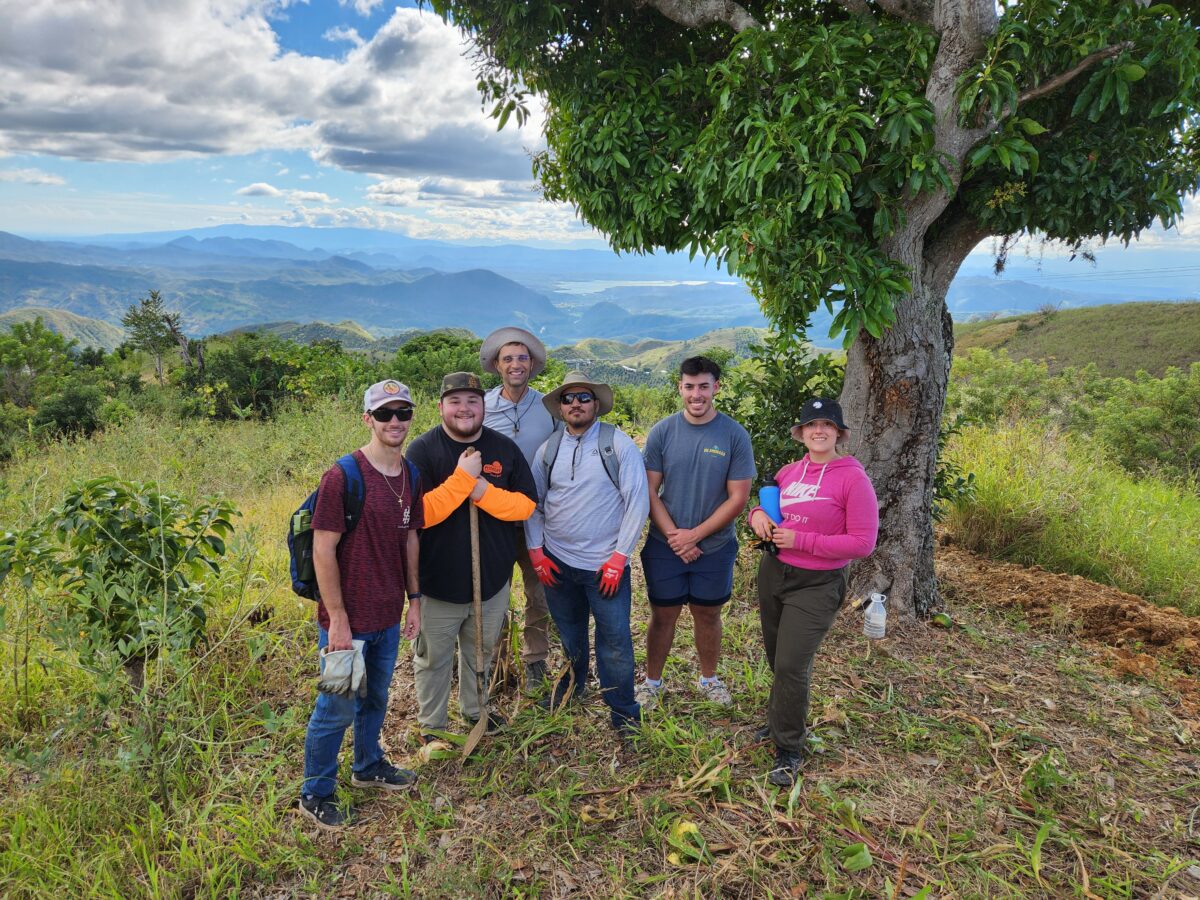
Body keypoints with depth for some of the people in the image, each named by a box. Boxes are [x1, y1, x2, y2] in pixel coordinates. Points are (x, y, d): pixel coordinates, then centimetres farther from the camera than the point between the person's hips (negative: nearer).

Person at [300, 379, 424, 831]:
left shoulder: (410, 475, 2)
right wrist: (337, 618, -18)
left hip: (388, 616, 7)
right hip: (348, 619, -7)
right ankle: (315, 795, 27)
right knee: (337, 708, 7)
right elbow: (323, 550, -19)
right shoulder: (343, 475, -20)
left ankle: (368, 765, 46)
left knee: (376, 697, 24)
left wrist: (414, 599, 12)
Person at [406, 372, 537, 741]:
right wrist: (462, 477, -29)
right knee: (434, 657, 13)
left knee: (481, 650, 24)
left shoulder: (505, 448, -3)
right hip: (439, 580, -3)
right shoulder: (422, 450, -14)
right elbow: (420, 514, -21)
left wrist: (484, 492, -23)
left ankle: (475, 710, 46)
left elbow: (527, 504, -7)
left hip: (493, 578, 4)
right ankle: (431, 724, 34)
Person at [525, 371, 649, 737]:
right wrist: (535, 550, 2)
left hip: (606, 564, -4)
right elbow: (532, 502, 10)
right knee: (569, 632, 21)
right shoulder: (548, 449, 3)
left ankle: (623, 712, 18)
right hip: (556, 561, 4)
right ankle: (572, 684, 45)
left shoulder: (618, 443, -9)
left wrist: (619, 556, -13)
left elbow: (638, 501, -11)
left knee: (615, 639, 1)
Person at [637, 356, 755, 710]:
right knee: (663, 615, 11)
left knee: (708, 615, 16)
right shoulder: (662, 432, -6)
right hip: (665, 545, 0)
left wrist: (695, 534, -14)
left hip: (715, 546, 0)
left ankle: (709, 679, 37)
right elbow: (650, 490, -4)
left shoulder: (735, 435, -9)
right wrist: (672, 535, -14)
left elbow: (738, 497, -9)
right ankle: (652, 682, 30)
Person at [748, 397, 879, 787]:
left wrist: (801, 540, -19)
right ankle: (780, 719, 41)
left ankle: (788, 751, 11)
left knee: (792, 666, -7)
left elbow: (863, 543, -16)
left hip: (816, 585, -6)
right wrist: (758, 514, -3)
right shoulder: (789, 472, 4)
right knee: (777, 659, 18)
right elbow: (766, 502, 23)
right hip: (773, 573, 6)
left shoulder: (852, 478, -14)